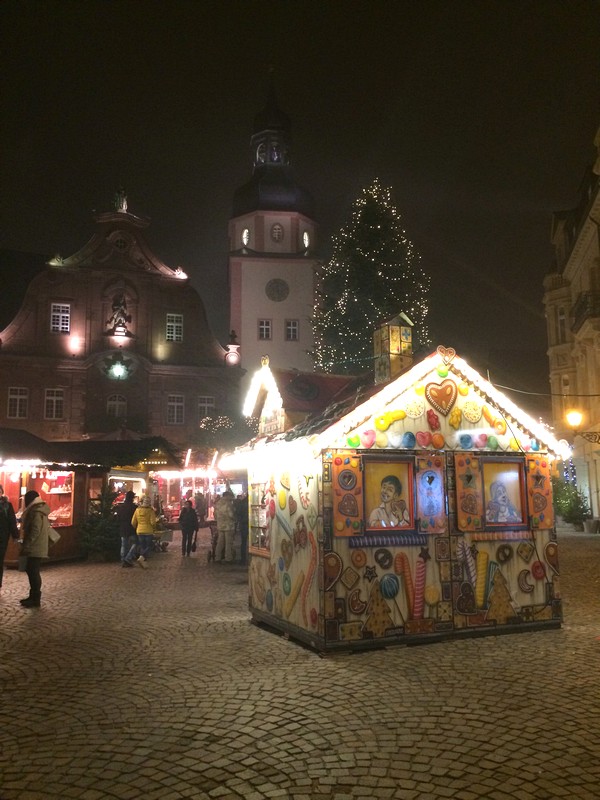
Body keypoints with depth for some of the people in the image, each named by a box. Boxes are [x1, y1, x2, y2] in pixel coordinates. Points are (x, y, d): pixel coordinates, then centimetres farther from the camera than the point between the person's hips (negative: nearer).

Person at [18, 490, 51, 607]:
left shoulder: (36, 512, -17)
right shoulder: (40, 510, 15)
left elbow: (35, 531, -22)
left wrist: (26, 546, -18)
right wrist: (26, 545, 22)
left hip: (35, 548, -10)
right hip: (37, 548, 10)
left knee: (33, 572, -5)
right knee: (31, 571, 15)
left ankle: (36, 600, 0)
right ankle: (33, 596, 22)